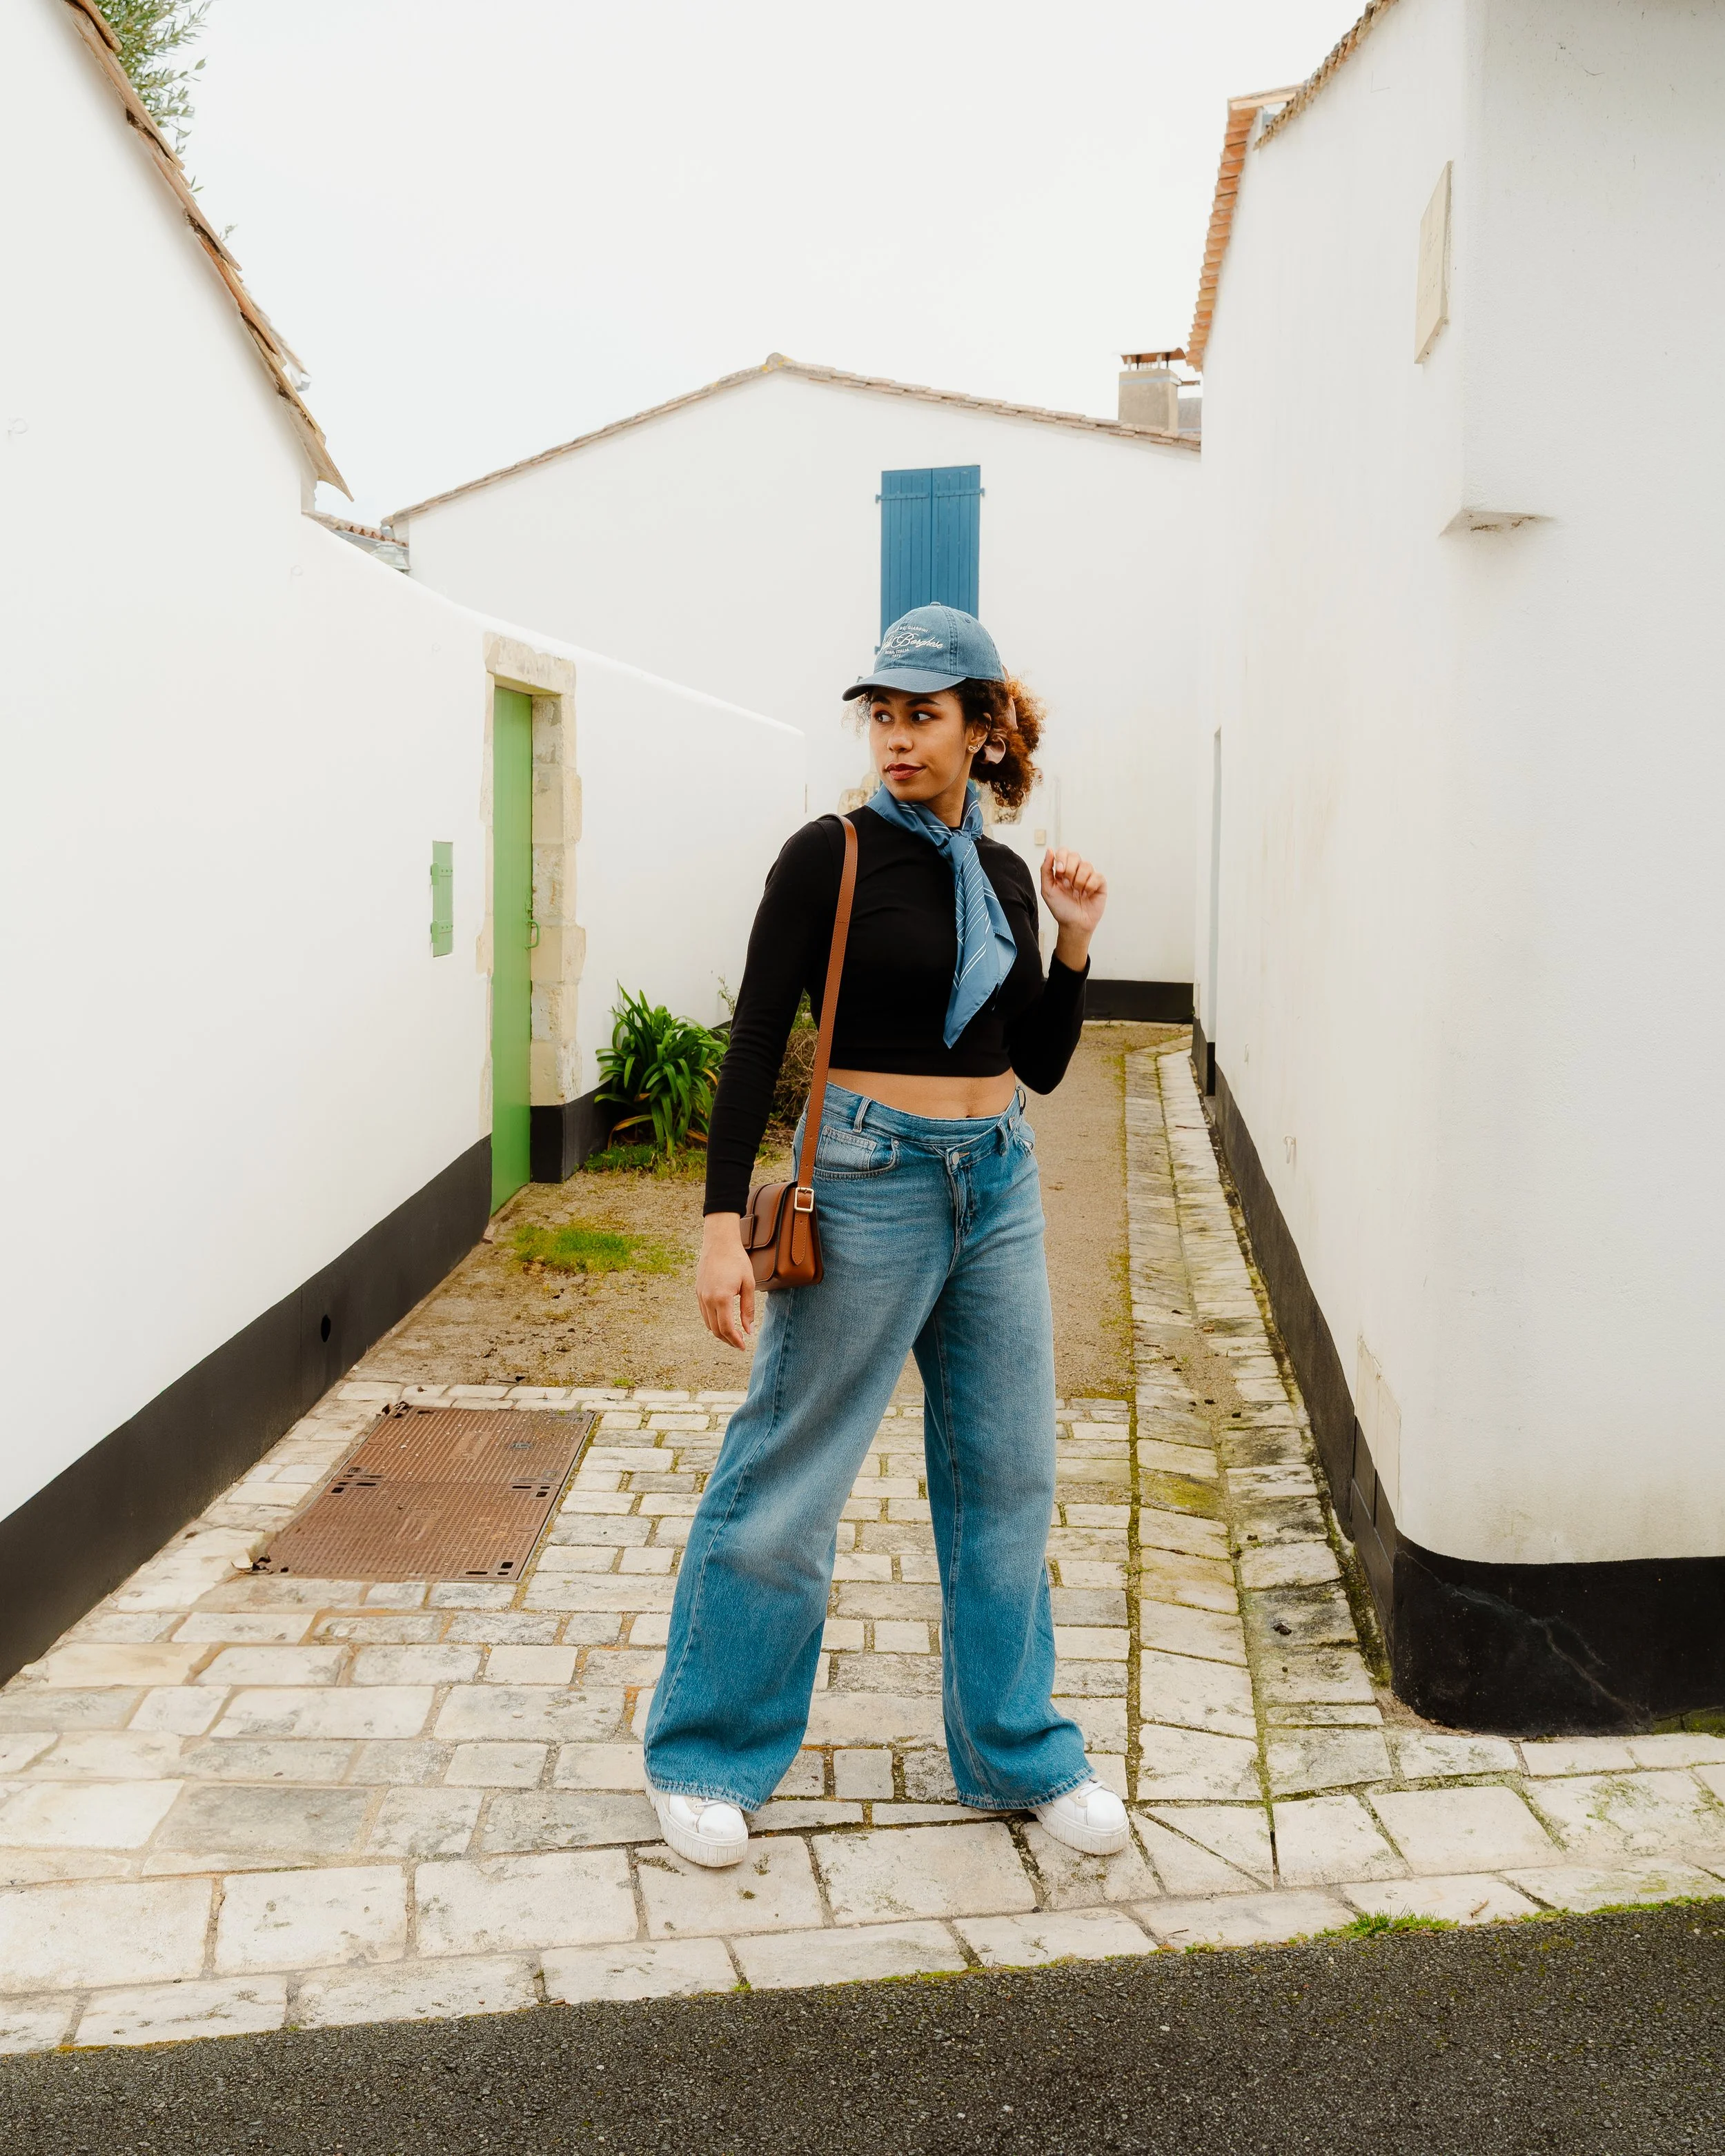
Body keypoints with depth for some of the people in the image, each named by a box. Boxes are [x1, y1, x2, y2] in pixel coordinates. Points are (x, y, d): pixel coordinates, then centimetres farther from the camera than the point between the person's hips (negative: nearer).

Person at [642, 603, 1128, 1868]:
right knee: (788, 1480, 2)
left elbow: (1040, 1065, 13)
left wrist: (1075, 948, -2)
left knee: (1007, 1474, 12)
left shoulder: (1004, 875, 8)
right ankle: (708, 1755, 21)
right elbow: (755, 1045, -11)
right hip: (867, 1182, -5)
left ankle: (1018, 1751, 28)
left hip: (998, 1184, 6)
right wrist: (723, 1222, -18)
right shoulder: (832, 856, -8)